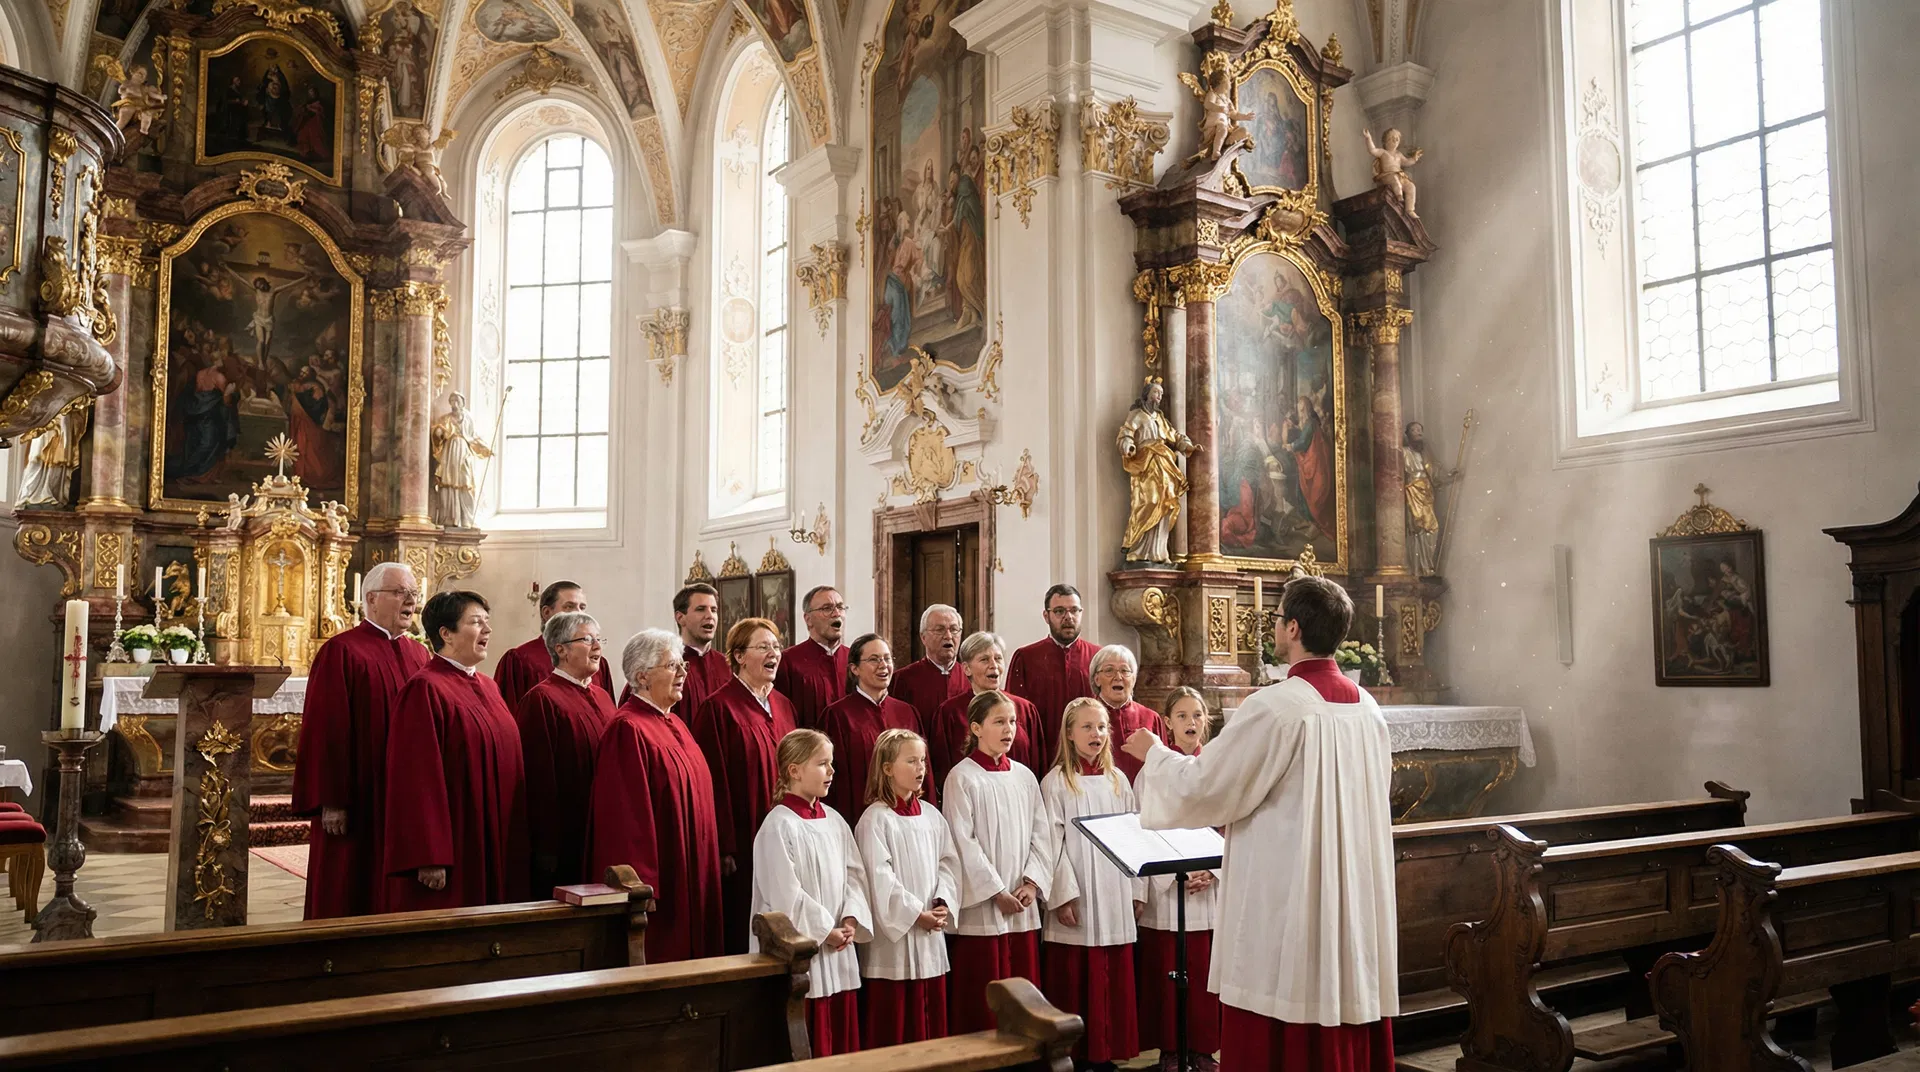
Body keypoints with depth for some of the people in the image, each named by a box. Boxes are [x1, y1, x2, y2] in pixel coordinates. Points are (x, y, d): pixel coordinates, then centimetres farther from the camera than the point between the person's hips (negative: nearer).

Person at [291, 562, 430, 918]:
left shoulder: (420, 656, 12)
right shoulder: (340, 652, -7)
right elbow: (325, 731, -12)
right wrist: (330, 801, -16)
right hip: (359, 806, -6)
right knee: (351, 896, 3)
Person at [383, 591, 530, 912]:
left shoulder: (488, 687, 13)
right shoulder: (425, 689, -12)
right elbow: (419, 778, -17)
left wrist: (517, 843, 14)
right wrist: (429, 858, -21)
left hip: (495, 847, 8)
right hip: (454, 851, -8)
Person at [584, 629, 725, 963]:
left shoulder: (674, 725, 13)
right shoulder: (628, 729, -15)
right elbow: (628, 811, -20)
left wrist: (707, 865, 17)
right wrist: (642, 884, -22)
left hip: (690, 871, 9)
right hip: (661, 878, -9)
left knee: (688, 951, 12)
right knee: (659, 958, -2)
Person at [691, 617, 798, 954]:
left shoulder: (783, 707, 12)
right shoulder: (719, 708, -10)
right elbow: (714, 781, -14)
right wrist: (724, 848, -17)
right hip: (743, 845, -6)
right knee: (742, 936, 1)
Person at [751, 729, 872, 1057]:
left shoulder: (834, 821, 9)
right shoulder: (779, 826, -13)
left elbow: (854, 875, 10)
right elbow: (786, 894, -17)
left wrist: (851, 920, -5)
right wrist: (825, 930, -14)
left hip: (839, 952, 7)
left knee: (843, 1042, 13)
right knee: (808, 1052, 1)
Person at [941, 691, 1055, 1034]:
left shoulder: (1024, 776, 10)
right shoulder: (962, 778, -6)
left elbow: (1041, 835, 10)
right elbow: (963, 843, -11)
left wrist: (1032, 882, -4)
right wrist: (997, 893, -12)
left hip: (1023, 906, 5)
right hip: (981, 907, -5)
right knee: (981, 1002, -1)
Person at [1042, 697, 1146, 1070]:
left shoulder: (1117, 780, 11)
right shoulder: (1055, 782, -2)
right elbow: (1052, 843, -7)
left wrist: (1138, 889, 8)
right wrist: (1063, 894, -13)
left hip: (1115, 901, 4)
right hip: (1076, 901, -4)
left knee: (1115, 983, 6)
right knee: (1074, 985, 0)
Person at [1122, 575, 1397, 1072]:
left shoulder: (1273, 706, -17)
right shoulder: (1368, 709, 5)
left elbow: (1202, 785, -13)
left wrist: (1153, 753, 7)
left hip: (1286, 904, -7)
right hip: (1355, 900, 7)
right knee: (1348, 1028, 14)